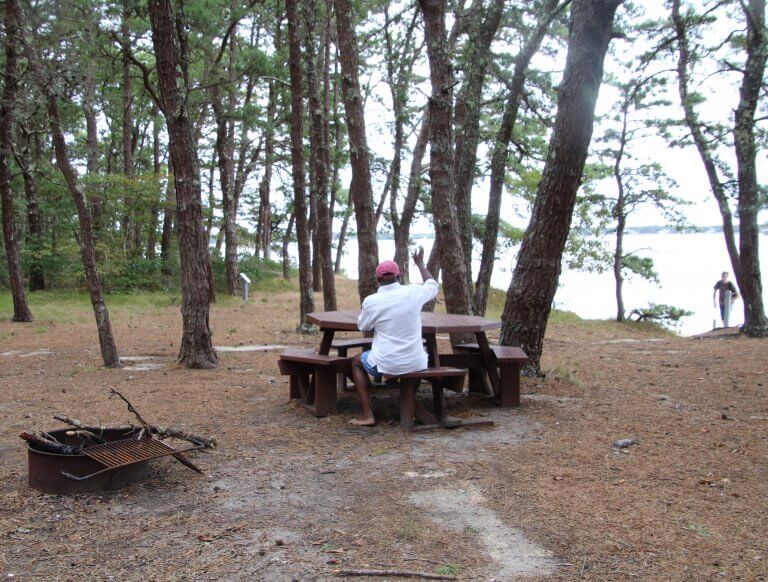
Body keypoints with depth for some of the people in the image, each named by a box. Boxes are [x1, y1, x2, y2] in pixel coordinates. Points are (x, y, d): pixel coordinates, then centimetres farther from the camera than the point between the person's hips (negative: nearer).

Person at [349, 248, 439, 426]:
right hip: (416, 364, 3)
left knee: (357, 362, 28)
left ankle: (366, 415, 18)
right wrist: (420, 264, 30)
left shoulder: (371, 301, -13)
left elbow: (363, 326, 6)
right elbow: (433, 286, 17)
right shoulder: (414, 292, -7)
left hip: (387, 364, -3)